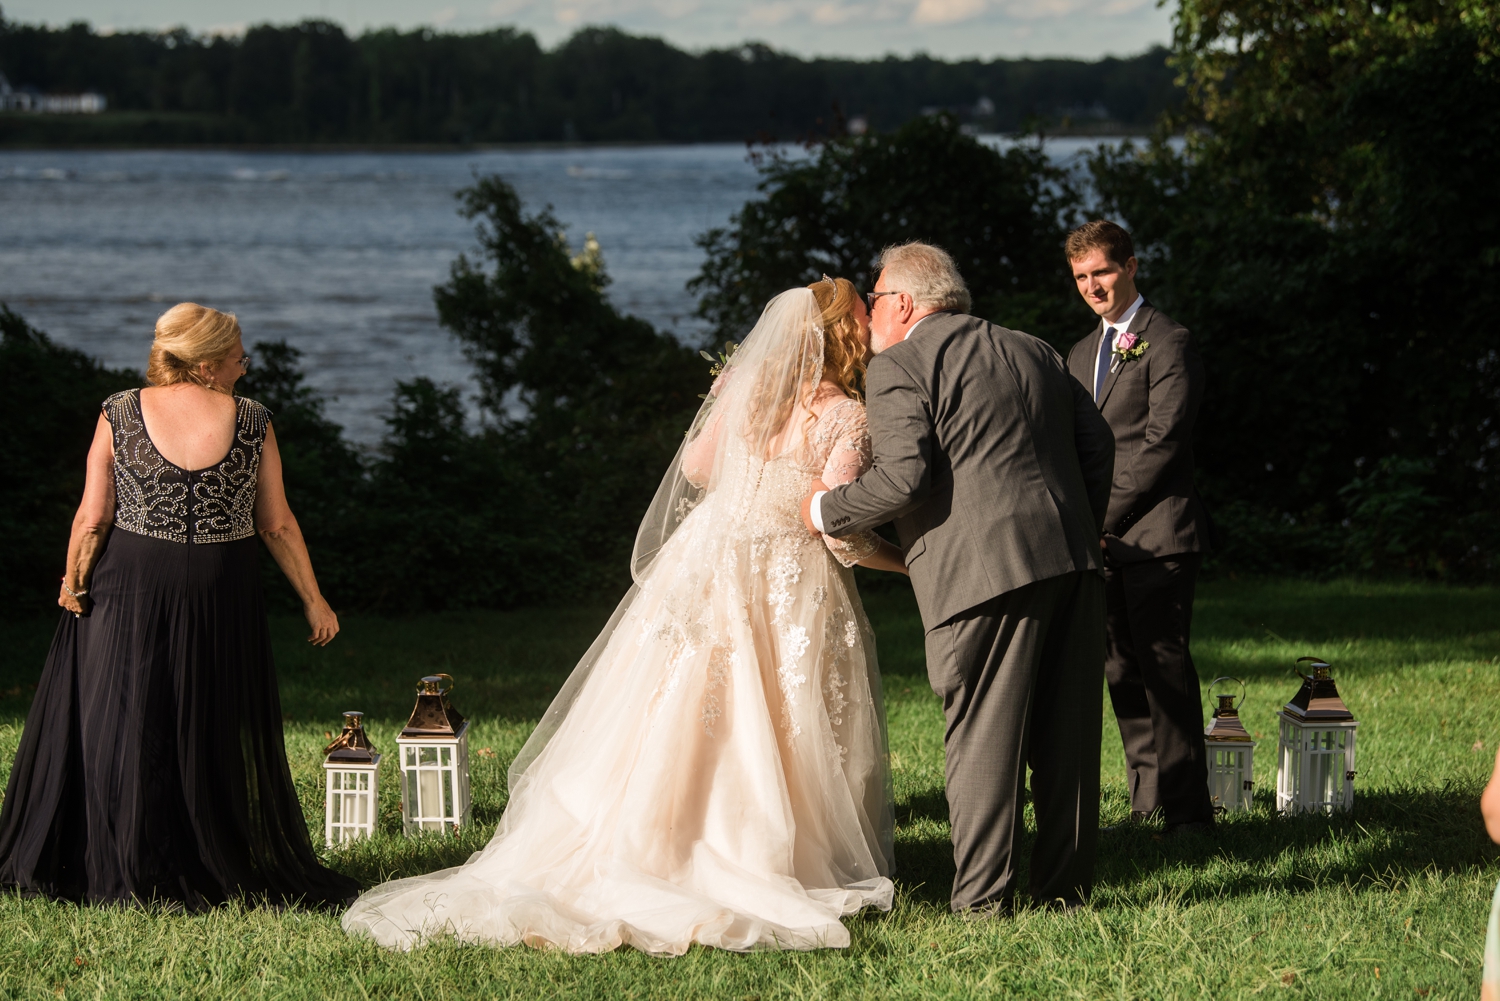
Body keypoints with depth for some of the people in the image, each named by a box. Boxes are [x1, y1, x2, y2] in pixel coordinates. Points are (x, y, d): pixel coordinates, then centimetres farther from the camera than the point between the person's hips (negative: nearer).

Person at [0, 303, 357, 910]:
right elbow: (278, 526, -1)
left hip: (130, 587, 0)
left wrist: (72, 581, 9)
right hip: (222, 590, 0)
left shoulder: (120, 414, -5)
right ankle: (220, 868, 14)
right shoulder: (251, 422, -4)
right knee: (215, 735, 10)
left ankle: (125, 874, 9)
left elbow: (92, 518, -6)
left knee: (119, 730, 8)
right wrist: (313, 600, 8)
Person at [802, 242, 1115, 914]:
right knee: (1064, 731, 11)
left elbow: (904, 476, -12)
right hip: (1071, 559, 7)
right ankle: (1067, 887, 15)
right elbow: (1097, 442, 18)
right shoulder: (1031, 352, 21)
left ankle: (982, 900, -3)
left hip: (987, 568, -7)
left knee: (982, 733, -3)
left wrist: (828, 510, 3)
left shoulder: (900, 366, -1)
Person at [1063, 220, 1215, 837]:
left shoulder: (1168, 342, -4)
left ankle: (1187, 809, -7)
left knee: (1163, 667, -9)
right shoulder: (1081, 355, 22)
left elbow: (1162, 441, -12)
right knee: (1122, 671, 7)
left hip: (1155, 534, -8)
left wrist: (1101, 515, -13)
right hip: (1102, 539, 8)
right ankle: (1147, 803, 12)